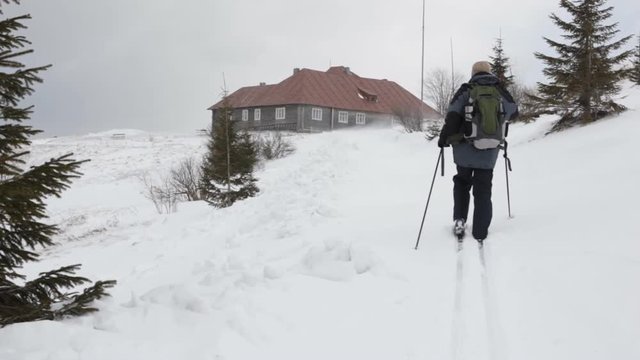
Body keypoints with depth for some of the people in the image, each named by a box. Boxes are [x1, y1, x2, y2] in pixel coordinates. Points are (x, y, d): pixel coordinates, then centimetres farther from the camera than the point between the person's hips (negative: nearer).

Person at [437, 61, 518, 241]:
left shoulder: (465, 91, -3)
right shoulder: (500, 92, 4)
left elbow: (452, 116, -12)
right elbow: (514, 113, 22)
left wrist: (444, 138, -4)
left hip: (464, 150, -1)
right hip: (488, 152, 1)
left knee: (462, 182, 23)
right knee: (483, 191, 10)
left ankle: (459, 219, 12)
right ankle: (480, 233, 10)